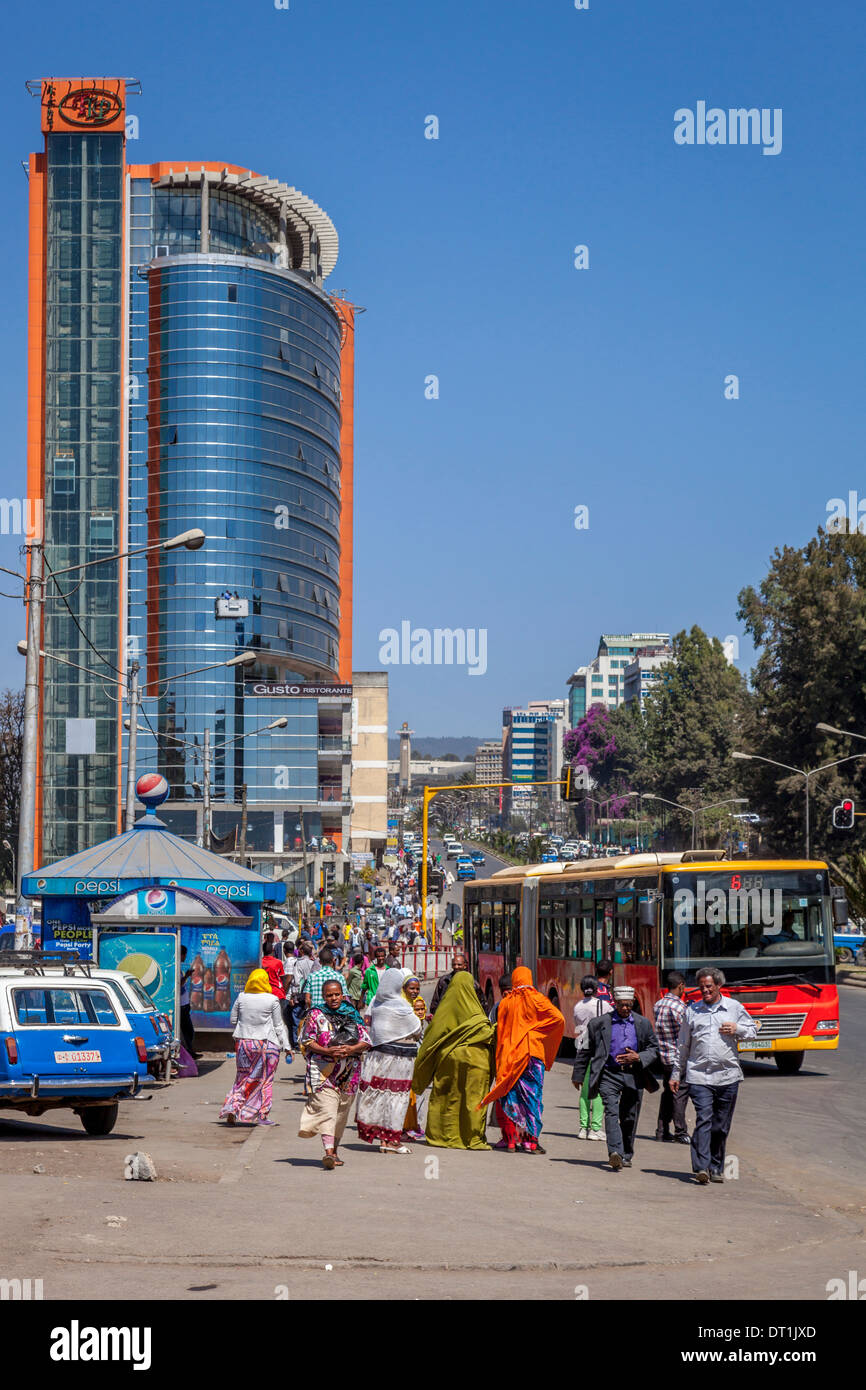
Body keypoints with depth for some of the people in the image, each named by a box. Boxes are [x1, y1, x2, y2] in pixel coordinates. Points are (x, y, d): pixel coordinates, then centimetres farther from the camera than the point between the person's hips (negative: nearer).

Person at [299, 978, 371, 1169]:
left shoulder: (352, 1016, 12)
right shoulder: (316, 1015, 4)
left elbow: (366, 1042, 8)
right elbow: (307, 1041, -1)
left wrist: (351, 1049, -12)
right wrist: (327, 1051, -16)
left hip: (348, 1073, 4)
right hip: (323, 1071, -4)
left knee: (341, 1113, 9)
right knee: (326, 1110, -17)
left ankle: (334, 1150, 23)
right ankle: (328, 1152, -27)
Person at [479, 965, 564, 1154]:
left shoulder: (506, 1002, 5)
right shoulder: (535, 999, -3)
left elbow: (500, 1031, 6)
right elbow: (558, 1018, -10)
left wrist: (501, 1059, 12)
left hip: (509, 1055, 3)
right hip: (531, 1052, -3)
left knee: (511, 1097, 8)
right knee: (531, 1095, 0)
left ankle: (511, 1140, 5)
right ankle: (529, 1141, -5)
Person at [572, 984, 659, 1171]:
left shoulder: (643, 1024, 10)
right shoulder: (599, 1023, 5)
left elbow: (654, 1050, 13)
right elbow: (585, 1050, 12)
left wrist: (638, 1058, -7)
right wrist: (578, 1076, 14)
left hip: (634, 1076, 2)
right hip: (609, 1074, -2)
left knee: (629, 1117, 9)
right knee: (611, 1111, -20)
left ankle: (626, 1155, 25)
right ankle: (615, 1153, -32)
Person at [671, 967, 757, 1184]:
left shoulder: (734, 1007, 10)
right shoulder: (692, 1011, 12)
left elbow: (753, 1031, 18)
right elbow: (683, 1045, 17)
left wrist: (737, 1030, -3)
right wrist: (676, 1074, 17)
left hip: (728, 1076, 1)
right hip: (699, 1076, -1)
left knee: (721, 1126, 6)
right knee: (703, 1120, -15)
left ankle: (716, 1168, 18)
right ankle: (701, 1168, -21)